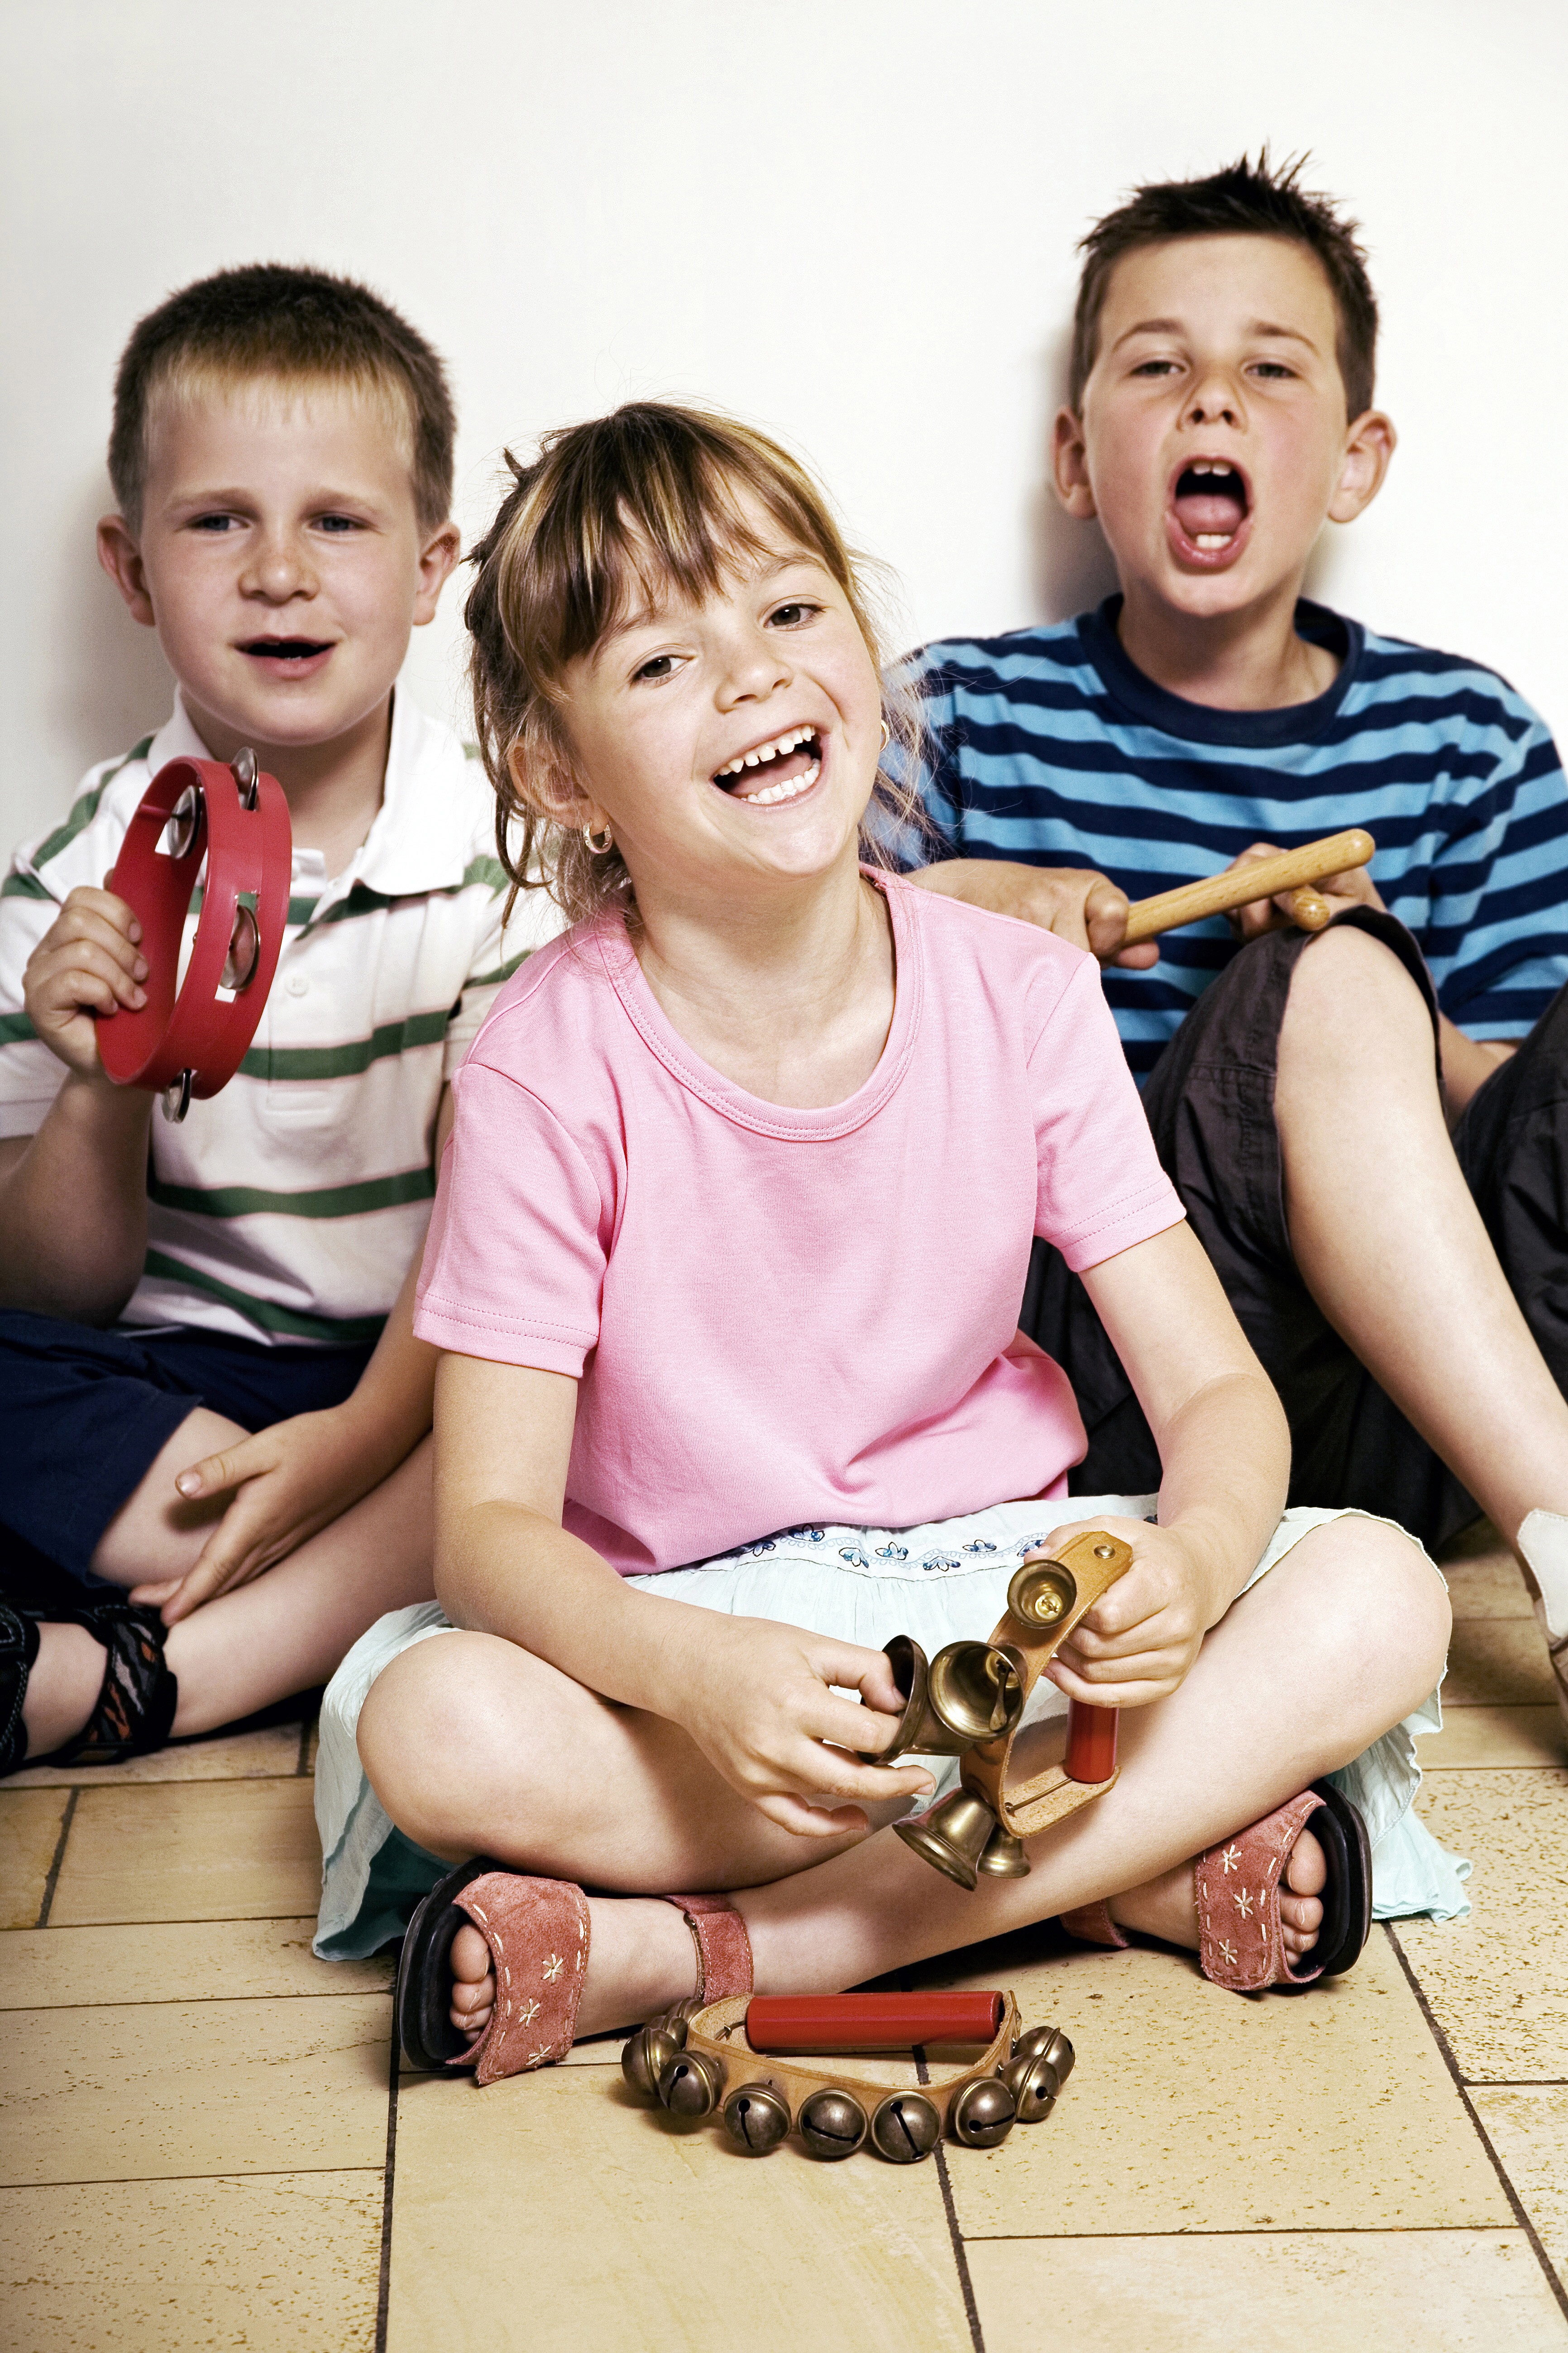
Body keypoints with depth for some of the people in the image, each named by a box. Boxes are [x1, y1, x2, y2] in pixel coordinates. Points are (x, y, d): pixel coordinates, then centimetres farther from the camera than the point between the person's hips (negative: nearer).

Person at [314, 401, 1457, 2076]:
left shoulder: (1020, 1000, -8)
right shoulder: (550, 1071, -15)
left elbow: (1217, 1390, -7)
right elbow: (491, 1524, -18)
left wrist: (1193, 1563, -30)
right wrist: (699, 1669, -38)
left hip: (990, 1571, 3)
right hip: (683, 1625, -2)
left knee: (1377, 1598, -22)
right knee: (432, 1725, -32)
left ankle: (710, 1952, -26)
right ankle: (1143, 1860, -25)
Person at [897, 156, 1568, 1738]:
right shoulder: (965, 719, 6)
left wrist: (1386, 1018, -8)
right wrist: (954, 907, -10)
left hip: (1420, 1432, 3)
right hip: (1105, 1411, -2)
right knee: (1323, 976, -27)